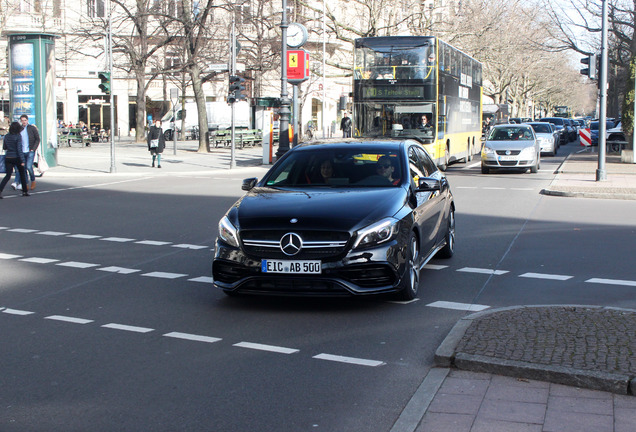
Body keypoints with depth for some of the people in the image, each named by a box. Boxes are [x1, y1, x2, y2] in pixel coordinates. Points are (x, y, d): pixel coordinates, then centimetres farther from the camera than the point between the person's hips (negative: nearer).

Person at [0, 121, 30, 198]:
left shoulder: (7, 136, 4)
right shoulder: (18, 136, -12)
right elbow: (19, 149, -17)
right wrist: (22, 160, -15)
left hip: (8, 157, 4)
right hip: (16, 157, -4)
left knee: (8, 175, 2)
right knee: (22, 174, 13)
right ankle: (24, 191, 19)